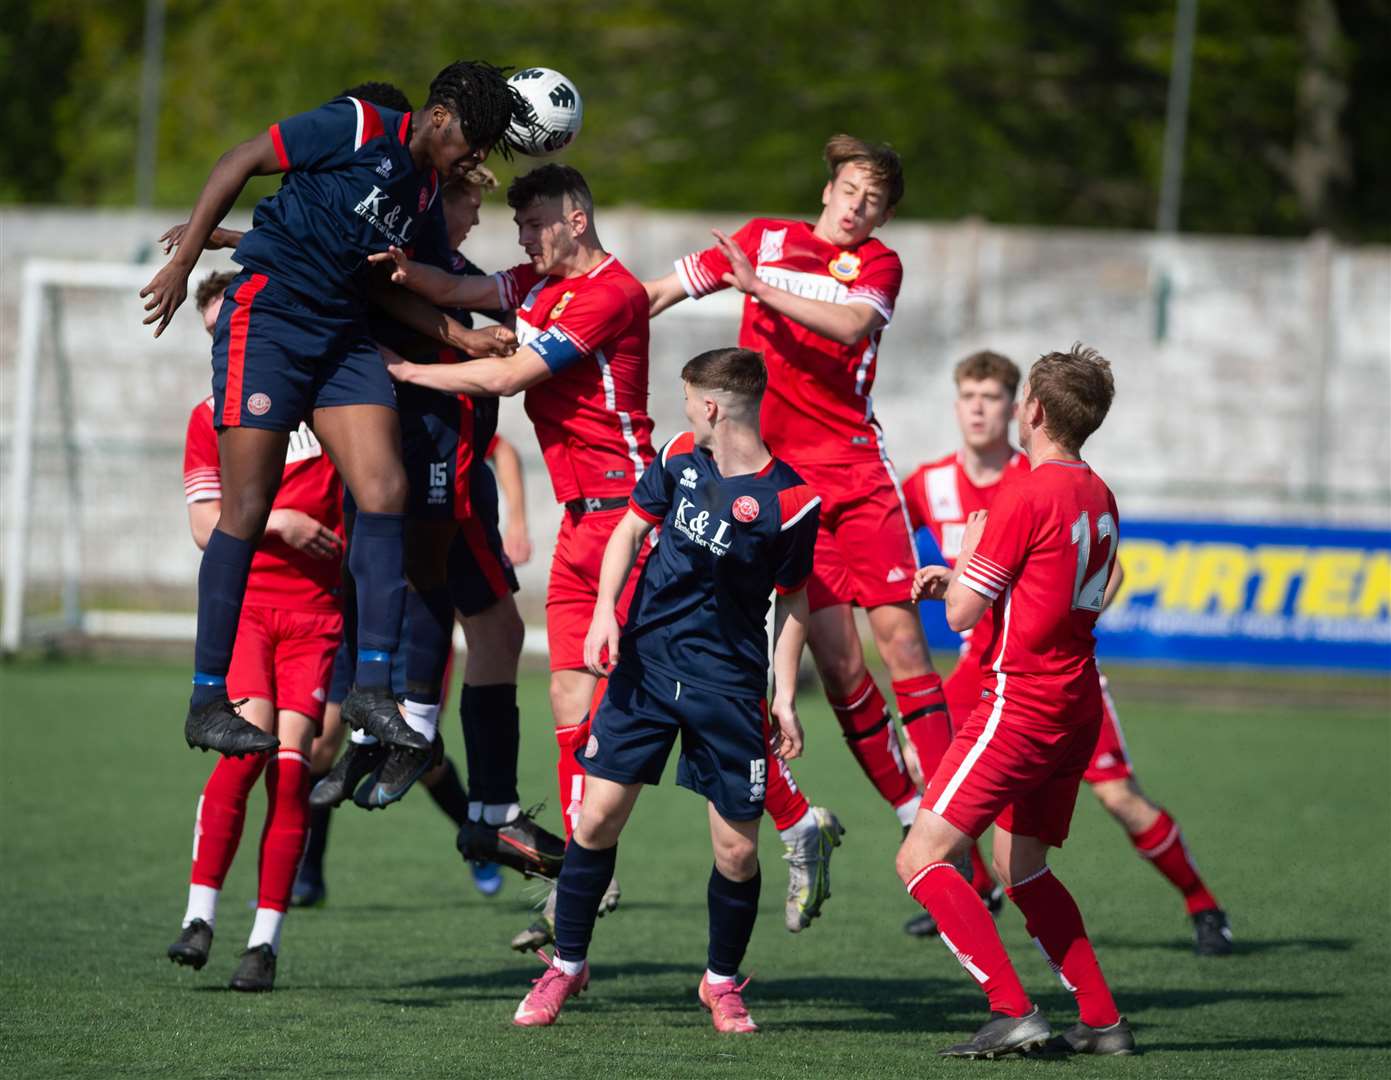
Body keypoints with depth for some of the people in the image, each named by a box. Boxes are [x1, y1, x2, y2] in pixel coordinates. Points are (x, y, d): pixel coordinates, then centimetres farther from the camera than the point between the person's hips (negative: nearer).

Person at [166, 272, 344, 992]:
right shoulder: (210, 417, 9)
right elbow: (206, 526, 3)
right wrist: (277, 521, -10)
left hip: (318, 606, 0)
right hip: (243, 601, 0)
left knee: (292, 759, -8)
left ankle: (266, 939, -5)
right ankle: (200, 915, -13)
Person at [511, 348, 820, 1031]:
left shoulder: (787, 502, -11)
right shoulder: (681, 458, 1)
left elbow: (794, 600, 1)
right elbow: (631, 527, 13)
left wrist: (785, 698, -1)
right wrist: (605, 610, -1)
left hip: (729, 684, -3)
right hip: (645, 660, 3)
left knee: (738, 850, -2)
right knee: (597, 816, -3)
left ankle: (722, 982, 21)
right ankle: (565, 967, 14)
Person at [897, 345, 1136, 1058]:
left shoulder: (1027, 497, -15)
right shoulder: (1098, 497, 11)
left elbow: (962, 614, -13)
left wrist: (966, 554, 6)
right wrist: (955, 577, 16)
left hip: (1021, 704, -9)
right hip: (1077, 706, 9)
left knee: (922, 861, -9)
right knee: (1020, 867, 22)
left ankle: (1013, 1012, -18)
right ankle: (1102, 1020, 17)